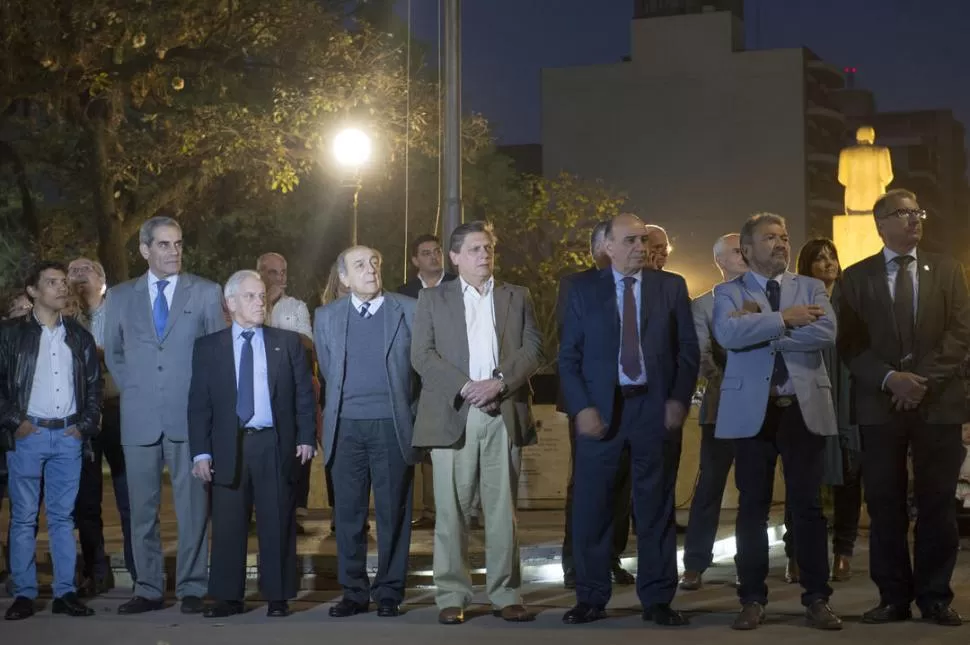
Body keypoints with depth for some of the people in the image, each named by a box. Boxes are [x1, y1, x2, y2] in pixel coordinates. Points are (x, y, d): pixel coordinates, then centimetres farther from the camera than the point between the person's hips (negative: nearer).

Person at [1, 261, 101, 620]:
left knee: (63, 516, 4)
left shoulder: (79, 337, 12)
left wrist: (86, 425, 4)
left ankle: (65, 593, 7)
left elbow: (94, 385, 14)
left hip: (68, 436, 3)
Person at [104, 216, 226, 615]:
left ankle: (191, 588, 7)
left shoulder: (206, 293, 4)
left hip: (189, 417, -2)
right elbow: (113, 352, 18)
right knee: (142, 508, 5)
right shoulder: (120, 297, 9)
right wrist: (132, 389, 8)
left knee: (192, 506, 0)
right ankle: (148, 589, 13)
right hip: (139, 418, 2)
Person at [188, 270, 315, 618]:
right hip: (228, 447, 0)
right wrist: (201, 452, -3)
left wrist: (306, 438, -2)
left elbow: (304, 395, 8)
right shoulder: (208, 347, 7)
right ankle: (228, 596, 12)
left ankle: (278, 597, 10)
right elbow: (198, 403, 4)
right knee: (228, 525, 3)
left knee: (277, 524, 2)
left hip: (276, 445, 0)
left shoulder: (288, 342, 8)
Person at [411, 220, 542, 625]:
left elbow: (533, 348, 4)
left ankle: (505, 594, 7)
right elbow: (422, 355, 0)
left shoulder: (517, 298, 14)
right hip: (453, 414, -1)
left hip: (505, 413, 1)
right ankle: (451, 596, 4)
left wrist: (499, 381, -12)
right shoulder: (432, 299, 10)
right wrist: (465, 387, -12)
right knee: (452, 510, -1)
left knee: (502, 508, 2)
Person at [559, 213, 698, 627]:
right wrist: (581, 408, -8)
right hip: (601, 409, 0)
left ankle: (657, 599, 12)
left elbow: (689, 349, 5)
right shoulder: (584, 291, 6)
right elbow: (568, 356, 3)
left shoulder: (671, 287, 7)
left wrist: (679, 400, -7)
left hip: (656, 407, 0)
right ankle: (591, 598, 12)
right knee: (591, 507, 2)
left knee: (656, 508, 5)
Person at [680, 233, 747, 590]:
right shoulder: (703, 304, 6)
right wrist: (726, 383, -17)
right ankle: (695, 565, 3)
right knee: (710, 484, -1)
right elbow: (701, 355, -4)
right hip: (722, 404, -1)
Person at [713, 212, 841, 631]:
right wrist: (784, 319, -13)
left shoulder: (810, 288, 11)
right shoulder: (729, 292, 6)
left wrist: (761, 328, -9)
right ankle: (753, 600, 10)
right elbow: (728, 334, -15)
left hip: (804, 408, 1)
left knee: (807, 505, 3)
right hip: (752, 410, -1)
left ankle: (817, 599, 9)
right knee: (753, 506, 3)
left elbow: (826, 333, -8)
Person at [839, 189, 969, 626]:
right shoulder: (856, 277, 8)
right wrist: (889, 378, -13)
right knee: (885, 504, 1)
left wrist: (924, 379, -12)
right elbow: (849, 344, 2)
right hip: (880, 404, 0)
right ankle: (894, 596, 9)